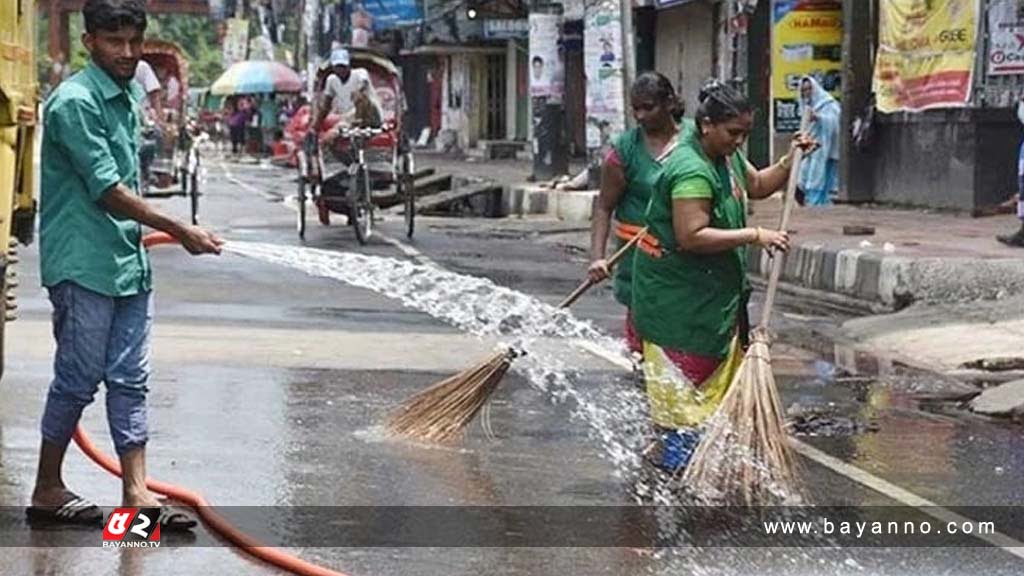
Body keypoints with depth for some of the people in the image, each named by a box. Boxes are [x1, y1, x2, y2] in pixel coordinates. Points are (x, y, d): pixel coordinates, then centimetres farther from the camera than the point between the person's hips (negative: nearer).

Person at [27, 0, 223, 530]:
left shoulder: (129, 96, 12)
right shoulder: (75, 102, -16)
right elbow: (109, 192, -19)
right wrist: (180, 232, -16)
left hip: (128, 263, 8)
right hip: (84, 266, -8)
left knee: (130, 380, 7)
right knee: (79, 379, 0)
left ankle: (136, 494, 10)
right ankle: (47, 491, 13)